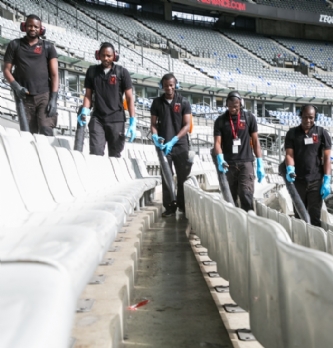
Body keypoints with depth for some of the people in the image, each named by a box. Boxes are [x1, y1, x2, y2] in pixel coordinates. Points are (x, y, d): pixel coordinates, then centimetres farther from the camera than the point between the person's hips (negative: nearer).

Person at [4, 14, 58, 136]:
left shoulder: (48, 47, 8)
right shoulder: (15, 45, 11)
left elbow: (54, 74, 2)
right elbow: (6, 70, 10)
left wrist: (53, 98, -9)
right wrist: (16, 86, -9)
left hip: (45, 95, -1)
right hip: (25, 97, 2)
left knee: (46, 130, -17)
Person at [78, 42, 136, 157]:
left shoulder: (122, 72, 2)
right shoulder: (92, 71, 9)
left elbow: (129, 97, 1)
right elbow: (88, 95, 12)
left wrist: (133, 121, -6)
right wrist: (84, 111, -7)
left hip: (116, 120, -1)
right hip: (97, 118, 1)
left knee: (115, 155, 4)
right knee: (95, 154, -10)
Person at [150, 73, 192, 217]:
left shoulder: (184, 102, 1)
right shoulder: (157, 102, 7)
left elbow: (187, 125, -4)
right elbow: (153, 123, 7)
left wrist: (173, 141, -15)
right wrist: (155, 136, -14)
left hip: (180, 145, -1)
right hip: (164, 145, 1)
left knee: (183, 177, 2)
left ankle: (183, 205, 13)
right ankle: (169, 207, 5)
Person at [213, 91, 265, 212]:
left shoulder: (249, 118, 4)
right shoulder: (220, 120, 3)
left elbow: (255, 141, 6)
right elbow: (217, 142, -4)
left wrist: (260, 164, 1)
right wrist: (220, 159, -24)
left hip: (246, 162, -1)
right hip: (228, 163, 1)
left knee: (246, 194, -15)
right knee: (230, 197, 8)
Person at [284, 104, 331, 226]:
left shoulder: (322, 133, 2)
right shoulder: (292, 133, 4)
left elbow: (327, 158, 0)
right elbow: (289, 154, -3)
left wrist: (327, 180, -7)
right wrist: (290, 169, -23)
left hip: (316, 181, -1)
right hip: (298, 180, 1)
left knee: (315, 216, 0)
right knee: (299, 215, 10)